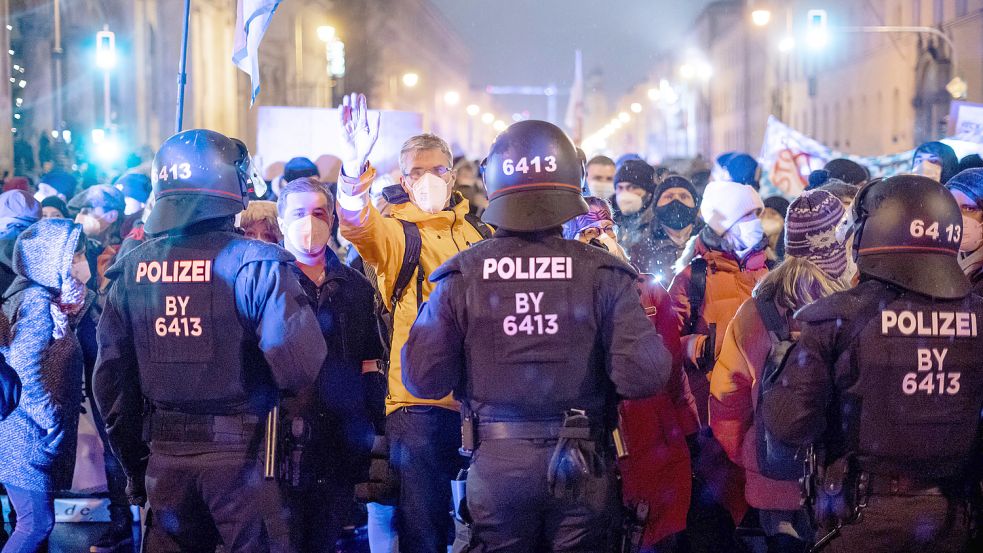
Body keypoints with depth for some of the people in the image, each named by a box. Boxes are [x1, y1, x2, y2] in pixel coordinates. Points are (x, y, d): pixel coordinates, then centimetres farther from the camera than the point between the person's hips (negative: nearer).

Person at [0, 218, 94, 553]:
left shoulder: (54, 302, 12)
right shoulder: (38, 302, -16)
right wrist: (53, 422, -17)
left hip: (36, 435, 9)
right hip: (27, 436, -9)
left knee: (37, 520, 12)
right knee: (37, 523, -8)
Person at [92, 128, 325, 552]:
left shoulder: (131, 269, 3)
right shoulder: (255, 263, -13)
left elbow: (110, 377, 7)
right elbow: (301, 365, -22)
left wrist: (135, 464, 18)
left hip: (165, 456, 5)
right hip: (242, 454, -5)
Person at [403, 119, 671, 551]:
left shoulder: (461, 276, -6)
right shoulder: (602, 273, -9)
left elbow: (423, 378, -7)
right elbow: (642, 375, -16)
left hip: (495, 466, 1)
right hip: (581, 468, -1)